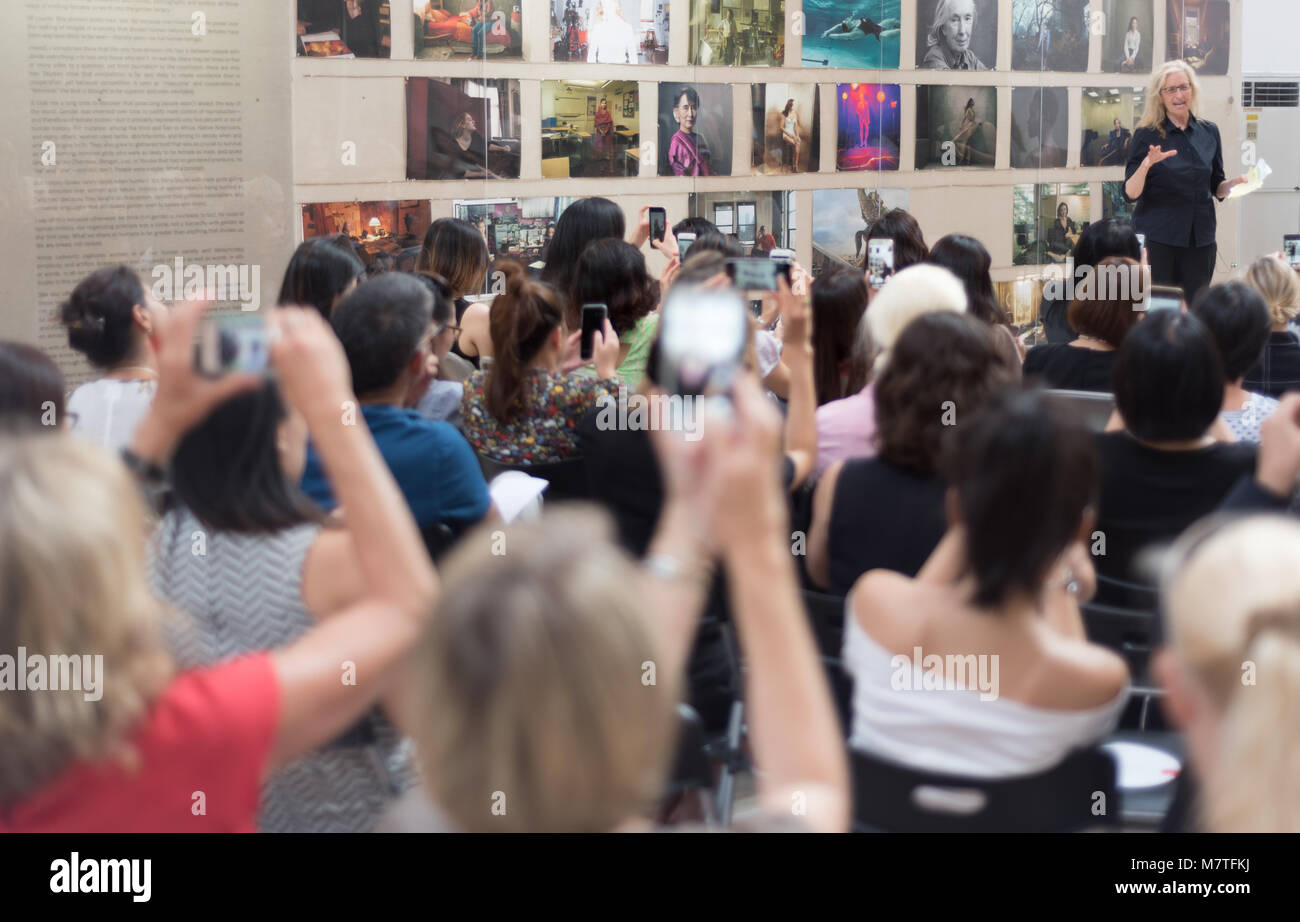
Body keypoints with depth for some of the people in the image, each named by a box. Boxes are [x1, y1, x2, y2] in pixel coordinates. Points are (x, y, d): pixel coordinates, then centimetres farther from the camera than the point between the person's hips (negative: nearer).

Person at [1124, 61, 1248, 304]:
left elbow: (1216, 188, 17)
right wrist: (1146, 165, -25)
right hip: (1157, 237, -4)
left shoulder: (1209, 132, 9)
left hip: (1199, 238, 4)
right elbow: (1130, 193, -8)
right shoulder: (1146, 136, -3)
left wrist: (1234, 184, -3)